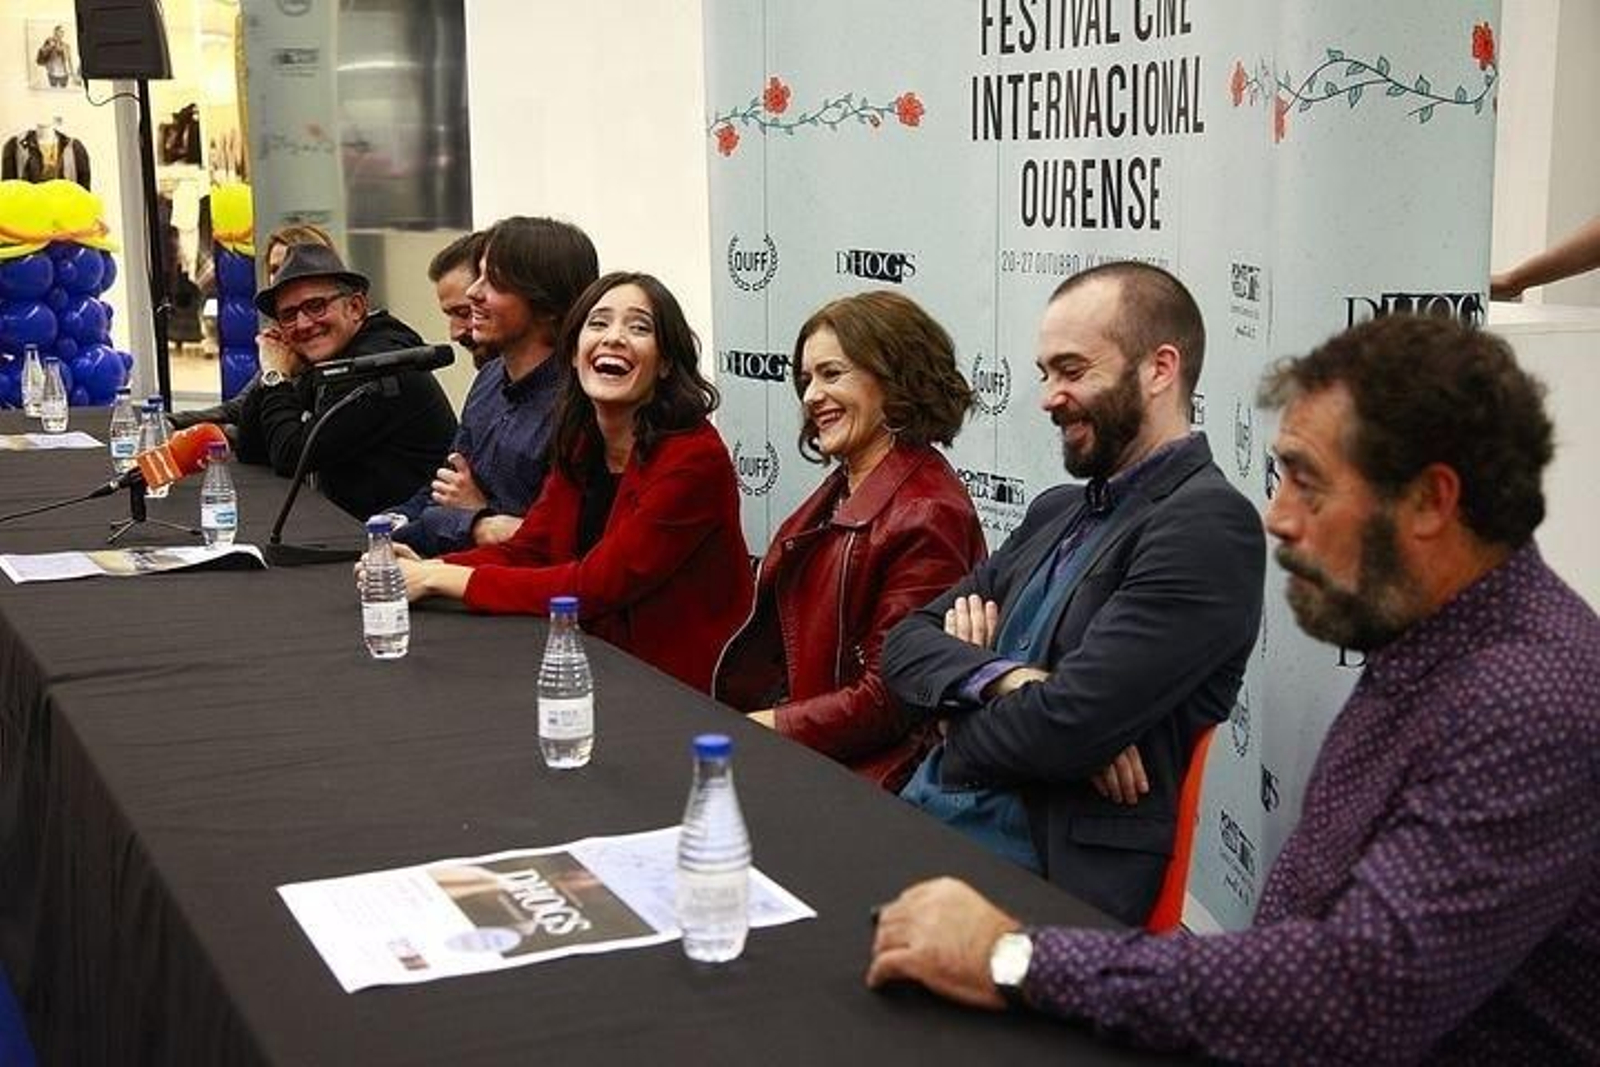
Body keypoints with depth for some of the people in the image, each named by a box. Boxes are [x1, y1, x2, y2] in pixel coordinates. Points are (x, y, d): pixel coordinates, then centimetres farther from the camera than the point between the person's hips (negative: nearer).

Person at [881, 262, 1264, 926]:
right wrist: (1001, 677, -9)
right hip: (925, 822, 8)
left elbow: (1067, 727, -19)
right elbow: (905, 645, 12)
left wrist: (955, 728, 1)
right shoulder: (1055, 511, 18)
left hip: (1055, 872, -8)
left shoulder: (1208, 525, -10)